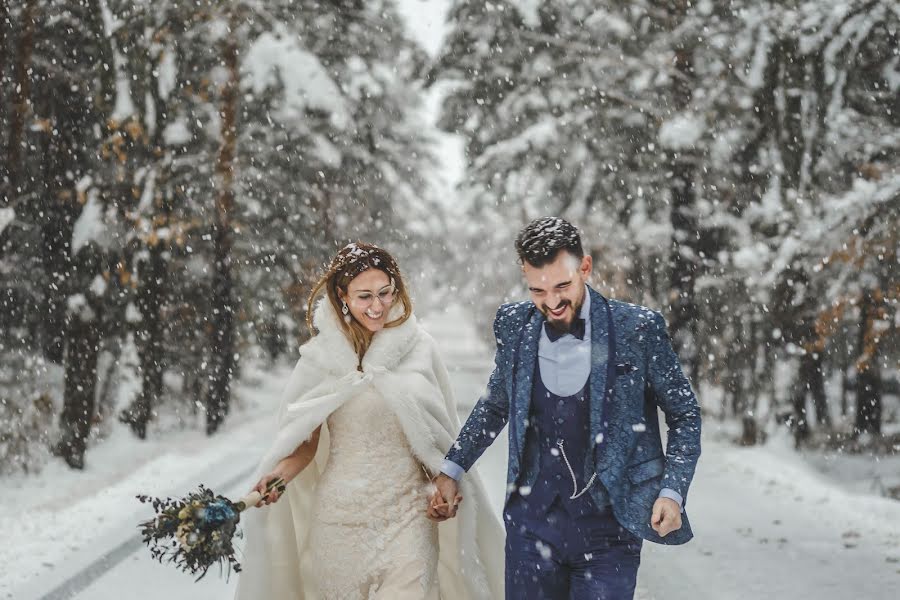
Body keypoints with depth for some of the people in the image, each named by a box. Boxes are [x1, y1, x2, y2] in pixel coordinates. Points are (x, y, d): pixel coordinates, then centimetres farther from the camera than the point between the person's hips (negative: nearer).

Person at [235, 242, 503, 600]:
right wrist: (278, 476, -16)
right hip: (341, 516, 0)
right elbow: (305, 442, 2)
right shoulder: (321, 356, 0)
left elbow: (437, 429, 11)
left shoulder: (417, 348, 2)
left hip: (406, 513, 0)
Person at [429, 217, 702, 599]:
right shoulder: (514, 326, 1)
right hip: (532, 521, 3)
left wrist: (672, 491, -10)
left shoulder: (638, 330, -10)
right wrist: (452, 470, 13)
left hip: (607, 527, -3)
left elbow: (685, 414, 1)